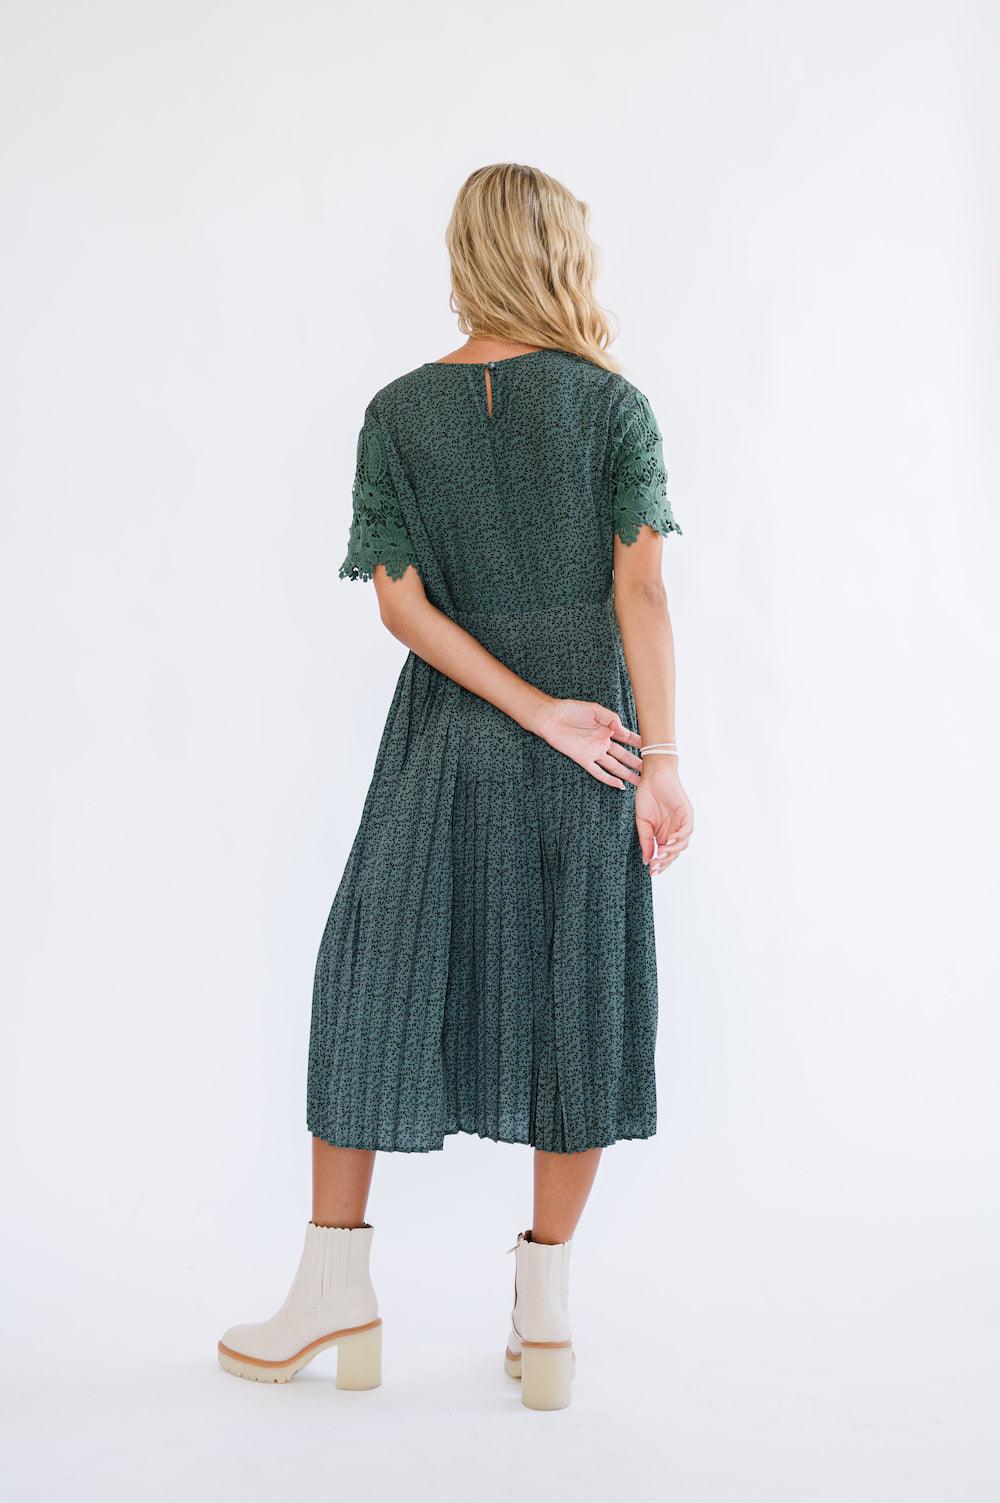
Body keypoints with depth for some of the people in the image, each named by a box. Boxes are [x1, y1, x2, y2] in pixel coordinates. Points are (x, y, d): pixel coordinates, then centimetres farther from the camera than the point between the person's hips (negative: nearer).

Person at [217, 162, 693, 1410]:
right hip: (591, 731, 0)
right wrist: (660, 759, -9)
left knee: (380, 974, 11)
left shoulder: (400, 413, 1)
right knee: (577, 992, 8)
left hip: (446, 736, 0)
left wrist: (532, 708, -7)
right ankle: (545, 1318, 16)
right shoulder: (611, 402, -2)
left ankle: (337, 1288, 18)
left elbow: (401, 603, -8)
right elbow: (639, 589, -9)